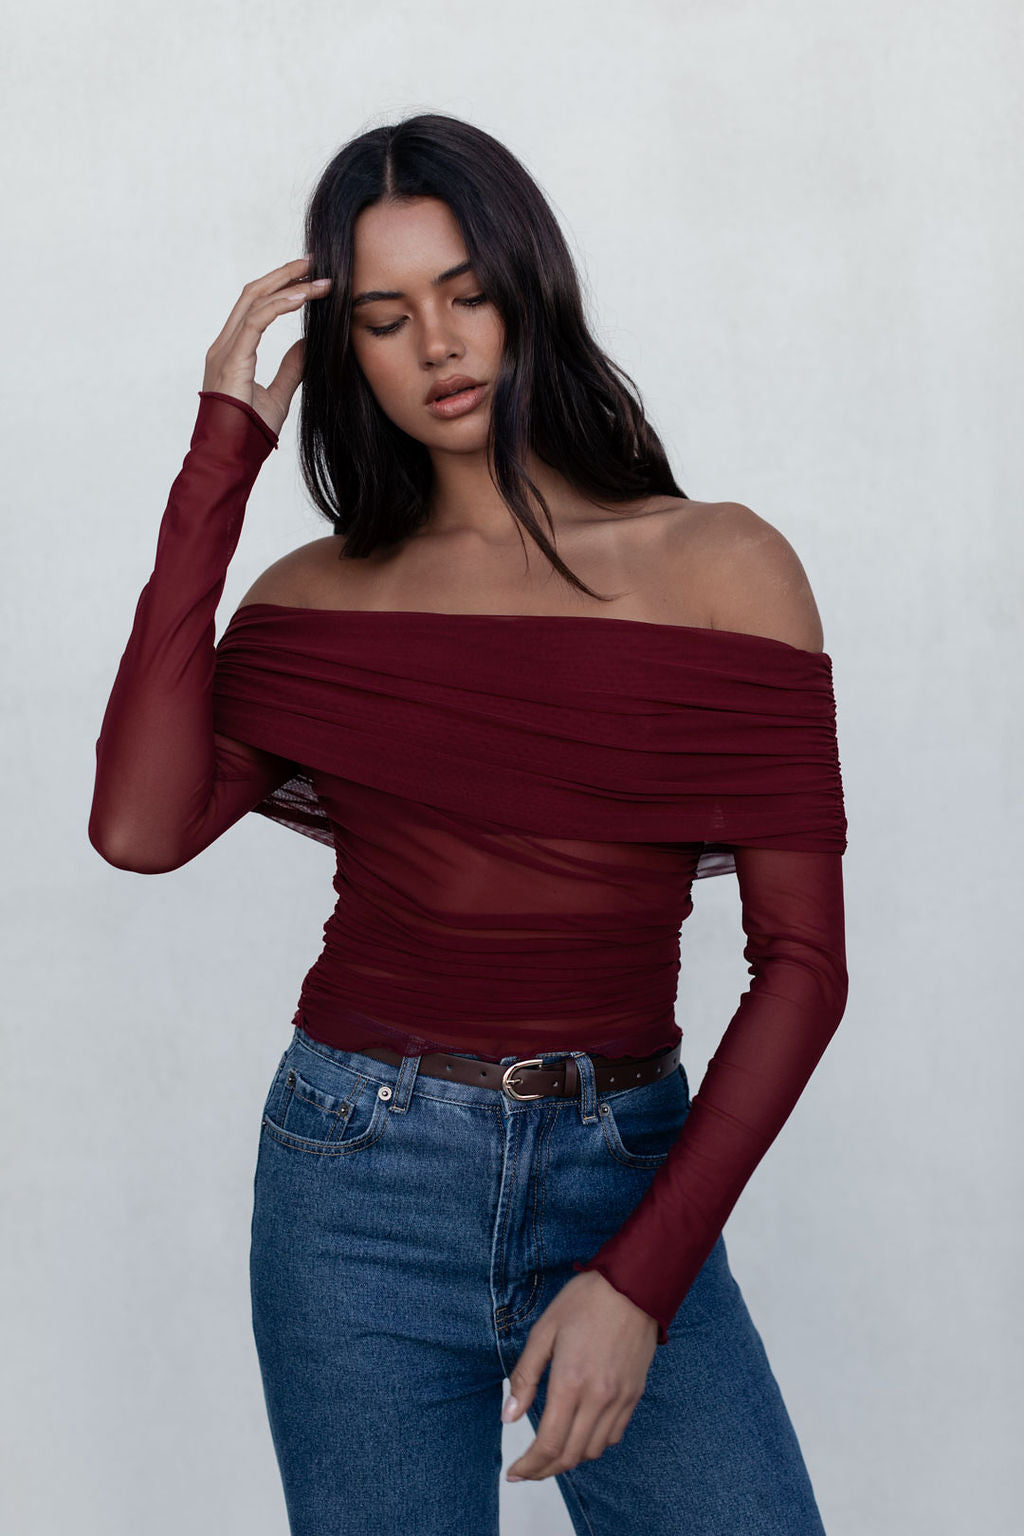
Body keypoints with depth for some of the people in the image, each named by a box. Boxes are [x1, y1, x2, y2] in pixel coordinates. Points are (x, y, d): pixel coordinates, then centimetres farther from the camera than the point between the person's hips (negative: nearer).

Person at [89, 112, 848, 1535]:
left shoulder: (718, 564, -1)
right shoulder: (323, 593, 5)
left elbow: (803, 956, -4)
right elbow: (140, 827, -14)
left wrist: (645, 1274, -12)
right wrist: (220, 460, -8)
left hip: (628, 1175, -1)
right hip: (364, 1176, 1)